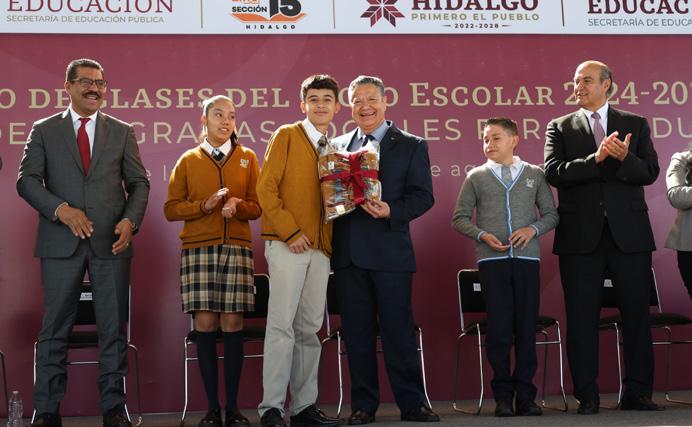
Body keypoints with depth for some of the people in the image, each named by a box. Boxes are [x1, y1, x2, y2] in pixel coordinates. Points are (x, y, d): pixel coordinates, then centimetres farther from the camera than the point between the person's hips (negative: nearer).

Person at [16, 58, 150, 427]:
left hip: (111, 242, 1)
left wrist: (131, 220, -7)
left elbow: (139, 182, 11)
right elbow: (27, 180, 1)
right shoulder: (44, 130, 8)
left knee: (113, 328, 4)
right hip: (61, 243, -1)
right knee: (54, 330, 3)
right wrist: (61, 209, -15)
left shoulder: (122, 132, 12)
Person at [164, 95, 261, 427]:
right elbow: (171, 209, 6)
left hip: (237, 247, 0)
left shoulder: (248, 158, 13)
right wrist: (205, 206, -10)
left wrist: (237, 205, -10)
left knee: (232, 323, -4)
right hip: (198, 248, 0)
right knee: (205, 324, -4)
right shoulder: (188, 160, 11)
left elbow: (257, 207, 11)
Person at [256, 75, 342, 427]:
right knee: (282, 324, -9)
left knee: (309, 328, 6)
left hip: (321, 248, 5)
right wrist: (290, 231, -13)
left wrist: (331, 242, 2)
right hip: (287, 246, -5)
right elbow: (266, 189, -7)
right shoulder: (286, 136, 2)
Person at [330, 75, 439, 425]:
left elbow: (423, 196, -2)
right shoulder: (337, 146, 15)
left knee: (398, 329, -1)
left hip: (390, 251, -3)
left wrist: (391, 211, -17)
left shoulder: (411, 146, 6)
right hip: (348, 252, 3)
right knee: (357, 332, 6)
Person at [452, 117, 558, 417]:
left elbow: (551, 214, 11)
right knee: (499, 327, -2)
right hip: (491, 259, 0)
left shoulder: (535, 175, 11)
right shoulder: (476, 177, 10)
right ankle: (503, 394, 7)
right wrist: (482, 235, -8)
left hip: (527, 258, 1)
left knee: (527, 326, 1)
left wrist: (533, 229, -8)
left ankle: (525, 394, 9)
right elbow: (459, 218, 8)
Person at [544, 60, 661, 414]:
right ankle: (587, 395, 10)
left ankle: (637, 392, 16)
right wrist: (595, 159, -19)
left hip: (629, 234, 1)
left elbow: (650, 171, 0)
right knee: (582, 318, 2)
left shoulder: (635, 125, 11)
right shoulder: (560, 127, 9)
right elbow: (554, 172, -7)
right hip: (581, 236, -1)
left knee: (637, 314, 5)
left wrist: (624, 158, -20)